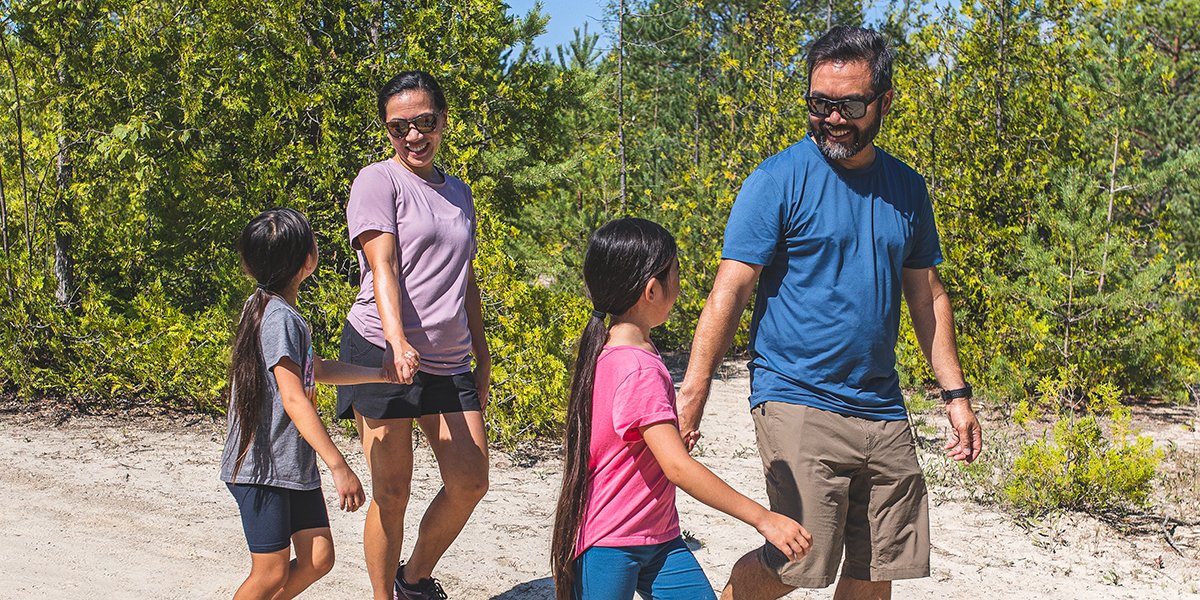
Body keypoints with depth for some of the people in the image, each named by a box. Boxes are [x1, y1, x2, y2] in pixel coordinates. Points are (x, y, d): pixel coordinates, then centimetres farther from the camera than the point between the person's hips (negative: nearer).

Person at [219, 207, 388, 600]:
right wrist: (339, 467, -27)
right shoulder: (279, 318, -19)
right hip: (261, 468, -9)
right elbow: (294, 399, -25)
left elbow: (314, 370, 24)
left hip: (295, 464, 9)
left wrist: (380, 374, 20)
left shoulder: (273, 309, 11)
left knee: (318, 558, 7)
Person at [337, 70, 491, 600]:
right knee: (392, 494, -3)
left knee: (470, 484, 6)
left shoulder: (458, 193, 17)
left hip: (448, 360, 6)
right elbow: (382, 268, -16)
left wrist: (482, 358, 21)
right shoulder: (378, 181, -3)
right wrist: (397, 343, -30)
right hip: (382, 352, -6)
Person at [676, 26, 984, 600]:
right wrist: (693, 391, -20)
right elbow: (729, 292, -11)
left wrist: (956, 394, 14)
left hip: (882, 410, 6)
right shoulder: (778, 180, -6)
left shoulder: (906, 188, 10)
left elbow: (926, 294, 18)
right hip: (797, 401, -5)